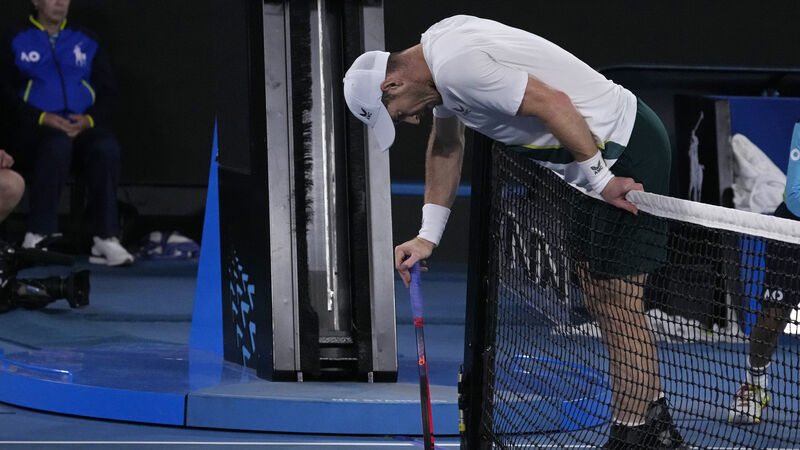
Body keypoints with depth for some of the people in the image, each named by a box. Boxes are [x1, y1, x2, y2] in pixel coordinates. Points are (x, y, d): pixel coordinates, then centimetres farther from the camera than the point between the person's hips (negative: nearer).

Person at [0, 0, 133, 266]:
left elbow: (106, 90, 15)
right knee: (58, 145, -38)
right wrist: (42, 117, -14)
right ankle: (38, 237, -35)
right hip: (37, 128, -3)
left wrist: (88, 119, -7)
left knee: (106, 148, -32)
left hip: (82, 124, 3)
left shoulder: (86, 42, 20)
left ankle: (105, 239, -31)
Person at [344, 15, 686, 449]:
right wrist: (428, 235, 21)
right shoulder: (437, 48, 11)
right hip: (603, 156, 11)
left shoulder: (456, 67, -23)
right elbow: (446, 143, 24)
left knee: (616, 303, -7)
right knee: (596, 288, 15)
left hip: (626, 157, -11)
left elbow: (554, 103, -29)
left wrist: (601, 180, -22)